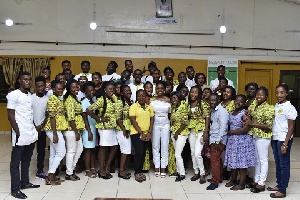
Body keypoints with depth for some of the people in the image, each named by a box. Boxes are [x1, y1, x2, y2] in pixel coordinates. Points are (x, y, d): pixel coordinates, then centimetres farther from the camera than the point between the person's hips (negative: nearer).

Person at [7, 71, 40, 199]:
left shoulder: (30, 95, 12)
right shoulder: (13, 95, -10)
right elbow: (10, 116, -13)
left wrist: (34, 128, 10)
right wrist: (18, 132, -16)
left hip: (31, 134, 8)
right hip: (20, 135, -7)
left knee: (26, 160, 17)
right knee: (15, 162, 2)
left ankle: (25, 182, 28)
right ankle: (15, 189, 8)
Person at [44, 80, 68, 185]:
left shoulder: (57, 99, 14)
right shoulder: (53, 100, -15)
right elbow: (52, 117, -19)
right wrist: (55, 134, -22)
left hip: (55, 130, 10)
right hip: (54, 130, -10)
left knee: (53, 154, 12)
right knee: (61, 153, -5)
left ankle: (51, 176, 18)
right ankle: (50, 177, 0)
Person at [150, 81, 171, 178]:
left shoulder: (168, 100, 2)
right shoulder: (152, 100, 1)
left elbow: (170, 114, 6)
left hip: (165, 124, 0)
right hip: (155, 124, 0)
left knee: (165, 146, 2)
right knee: (155, 146, 4)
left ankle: (163, 167, 10)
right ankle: (157, 167, 13)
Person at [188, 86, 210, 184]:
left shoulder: (203, 104, -10)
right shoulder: (188, 104, 7)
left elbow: (207, 118, -11)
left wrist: (206, 132, -15)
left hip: (200, 130, -6)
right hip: (191, 131, 6)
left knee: (197, 153, -10)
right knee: (192, 153, 10)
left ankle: (202, 173, 8)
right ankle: (196, 172, 24)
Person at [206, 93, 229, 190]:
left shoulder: (221, 111, -12)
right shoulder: (212, 110, 13)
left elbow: (223, 126, -18)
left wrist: (218, 141, -20)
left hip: (218, 140, -8)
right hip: (213, 139, 8)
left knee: (214, 160, -7)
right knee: (217, 159, 16)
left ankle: (215, 182, 1)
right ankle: (219, 177, 29)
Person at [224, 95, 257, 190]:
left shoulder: (244, 114, -12)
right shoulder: (231, 113, 10)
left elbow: (245, 129, -18)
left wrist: (231, 132, -12)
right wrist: (229, 133, 1)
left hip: (242, 141, -7)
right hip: (232, 140, 7)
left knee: (242, 162, 1)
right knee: (233, 161, 13)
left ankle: (242, 184, 11)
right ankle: (233, 180, 29)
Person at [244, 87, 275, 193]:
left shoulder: (269, 108, -14)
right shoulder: (255, 107, 10)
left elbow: (268, 126, -17)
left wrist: (252, 124, -19)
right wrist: (249, 116, -2)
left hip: (263, 137, -8)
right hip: (254, 136, 8)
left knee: (263, 160, 2)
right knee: (257, 159, 16)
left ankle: (261, 184, 11)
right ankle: (256, 180, 27)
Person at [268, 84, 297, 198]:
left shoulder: (289, 107, -11)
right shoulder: (276, 106, 9)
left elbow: (291, 127, -11)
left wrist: (285, 144, -15)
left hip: (284, 139, -7)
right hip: (275, 138, 7)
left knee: (284, 164, 2)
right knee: (278, 163, 15)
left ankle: (282, 190, 10)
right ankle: (279, 185, 28)